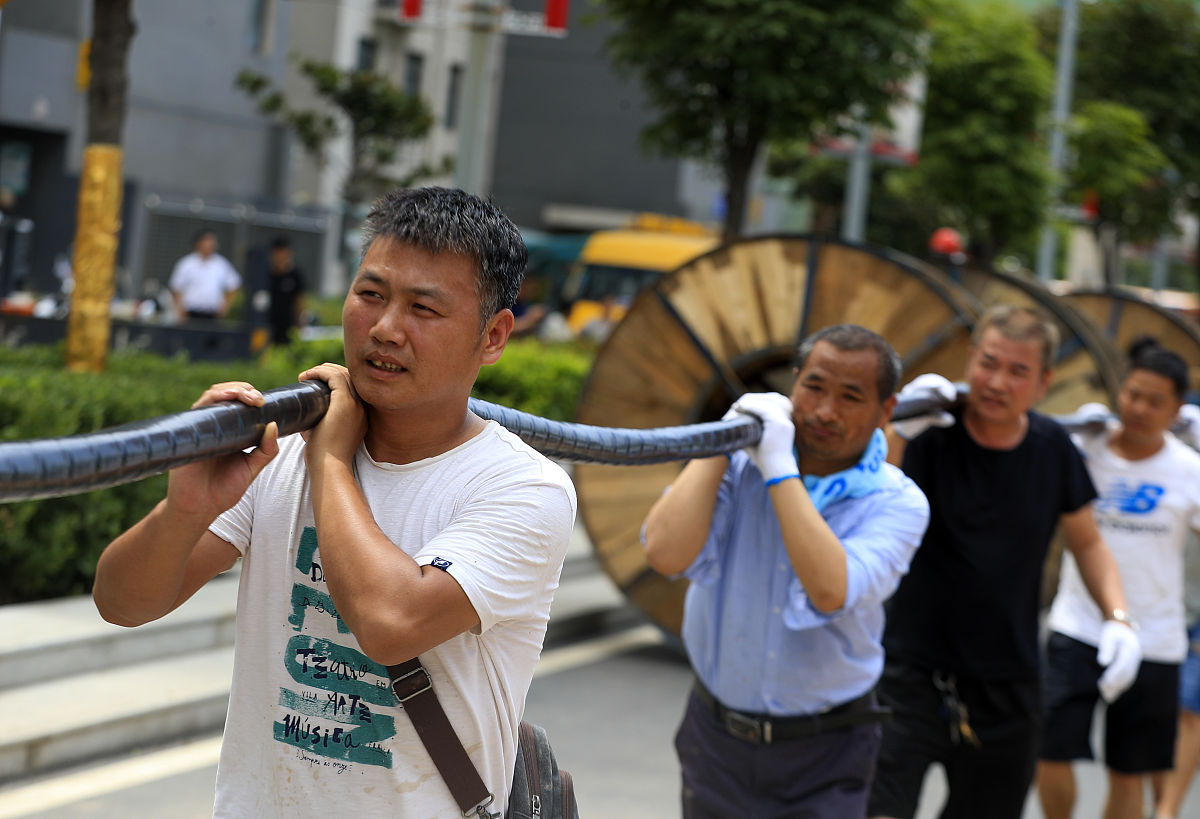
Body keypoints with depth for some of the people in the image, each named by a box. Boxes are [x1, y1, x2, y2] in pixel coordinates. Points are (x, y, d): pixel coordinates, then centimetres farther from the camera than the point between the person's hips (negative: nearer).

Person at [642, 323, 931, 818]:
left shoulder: (896, 504, -10)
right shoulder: (737, 465, -4)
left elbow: (831, 593, -29)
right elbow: (665, 554, -21)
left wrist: (779, 469, -24)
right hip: (716, 737, 2)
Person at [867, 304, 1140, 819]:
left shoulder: (1053, 448, 0)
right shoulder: (930, 435, -11)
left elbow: (1087, 543, 14)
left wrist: (1119, 618, -2)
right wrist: (896, 433, -35)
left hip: (1007, 689, 4)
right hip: (914, 675, -4)